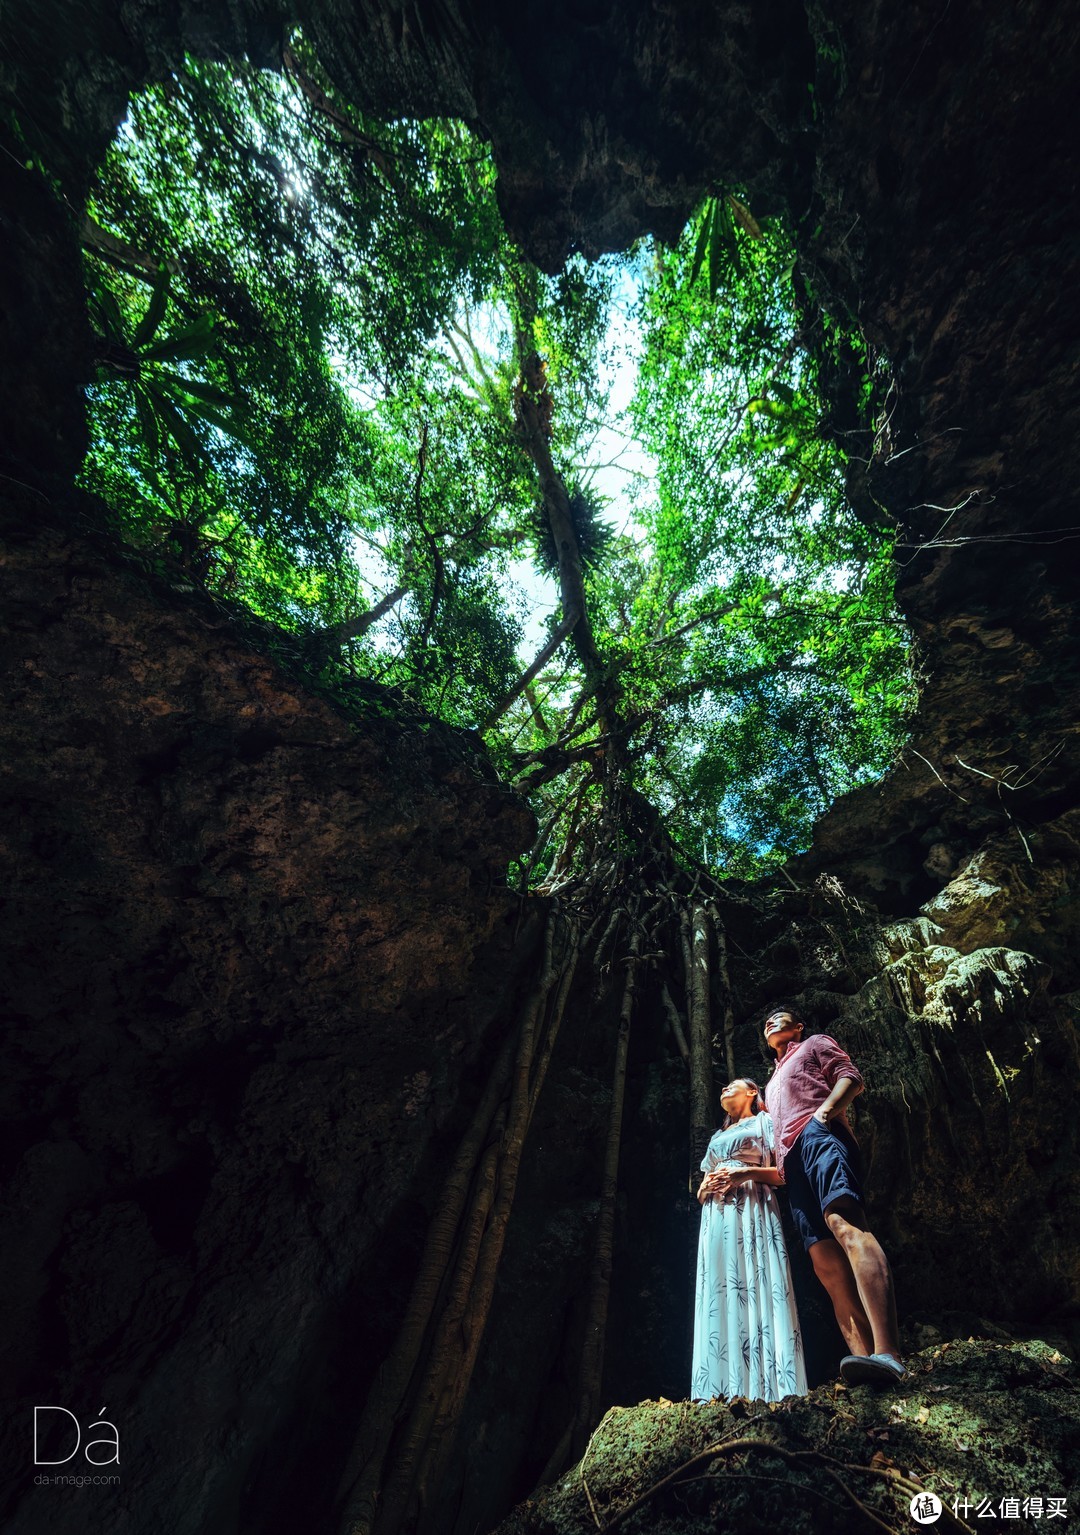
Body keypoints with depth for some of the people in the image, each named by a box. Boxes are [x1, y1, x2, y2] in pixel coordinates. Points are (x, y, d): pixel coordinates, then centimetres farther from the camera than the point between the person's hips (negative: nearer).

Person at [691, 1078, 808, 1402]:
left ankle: (763, 1387, -16)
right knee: (719, 1290, -5)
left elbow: (785, 1171, 1)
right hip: (716, 1214, 5)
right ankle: (726, 1389, -7)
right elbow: (701, 1190, 26)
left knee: (755, 1284, -16)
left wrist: (746, 1173, -13)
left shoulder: (763, 1122, 14)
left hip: (752, 1207, -5)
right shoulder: (717, 1138, 29)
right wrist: (706, 1186, 2)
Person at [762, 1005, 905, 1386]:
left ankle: (888, 1354, -46)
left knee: (844, 1222, -31)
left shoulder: (815, 1044, 21)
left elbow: (851, 1077, 4)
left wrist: (826, 1108, -14)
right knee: (825, 1260, -9)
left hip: (818, 1133, -8)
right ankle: (863, 1355, -19)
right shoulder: (774, 1082, 39)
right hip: (790, 1160, 8)